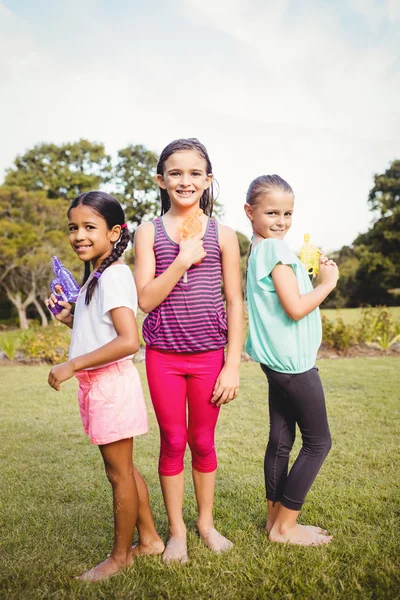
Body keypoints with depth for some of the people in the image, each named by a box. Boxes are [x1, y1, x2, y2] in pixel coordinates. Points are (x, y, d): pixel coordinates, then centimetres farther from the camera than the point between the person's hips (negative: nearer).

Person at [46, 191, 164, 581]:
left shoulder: (113, 275, -18)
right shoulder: (95, 275, 12)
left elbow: (128, 341, -28)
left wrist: (72, 366, -23)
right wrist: (69, 318, 6)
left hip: (111, 383, -10)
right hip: (98, 384, 10)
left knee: (119, 471, 7)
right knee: (123, 468, 19)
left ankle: (120, 556, 27)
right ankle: (149, 539, 36)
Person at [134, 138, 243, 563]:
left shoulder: (223, 235, 1)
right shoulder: (149, 232, 1)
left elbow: (235, 303, 0)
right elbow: (145, 299, -6)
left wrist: (233, 365, -4)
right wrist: (184, 260, -15)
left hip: (209, 355, 0)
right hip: (163, 356, 0)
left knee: (203, 442, 13)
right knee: (172, 442, 11)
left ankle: (206, 522, 36)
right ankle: (176, 529, 31)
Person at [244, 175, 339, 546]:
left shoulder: (260, 251, 13)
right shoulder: (276, 250, -16)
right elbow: (296, 308, -22)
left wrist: (315, 275, 7)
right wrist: (328, 283, -9)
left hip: (278, 360, 9)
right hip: (292, 362, -9)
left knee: (280, 441, 14)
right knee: (318, 441, 3)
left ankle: (276, 518, 26)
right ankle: (285, 526, 13)